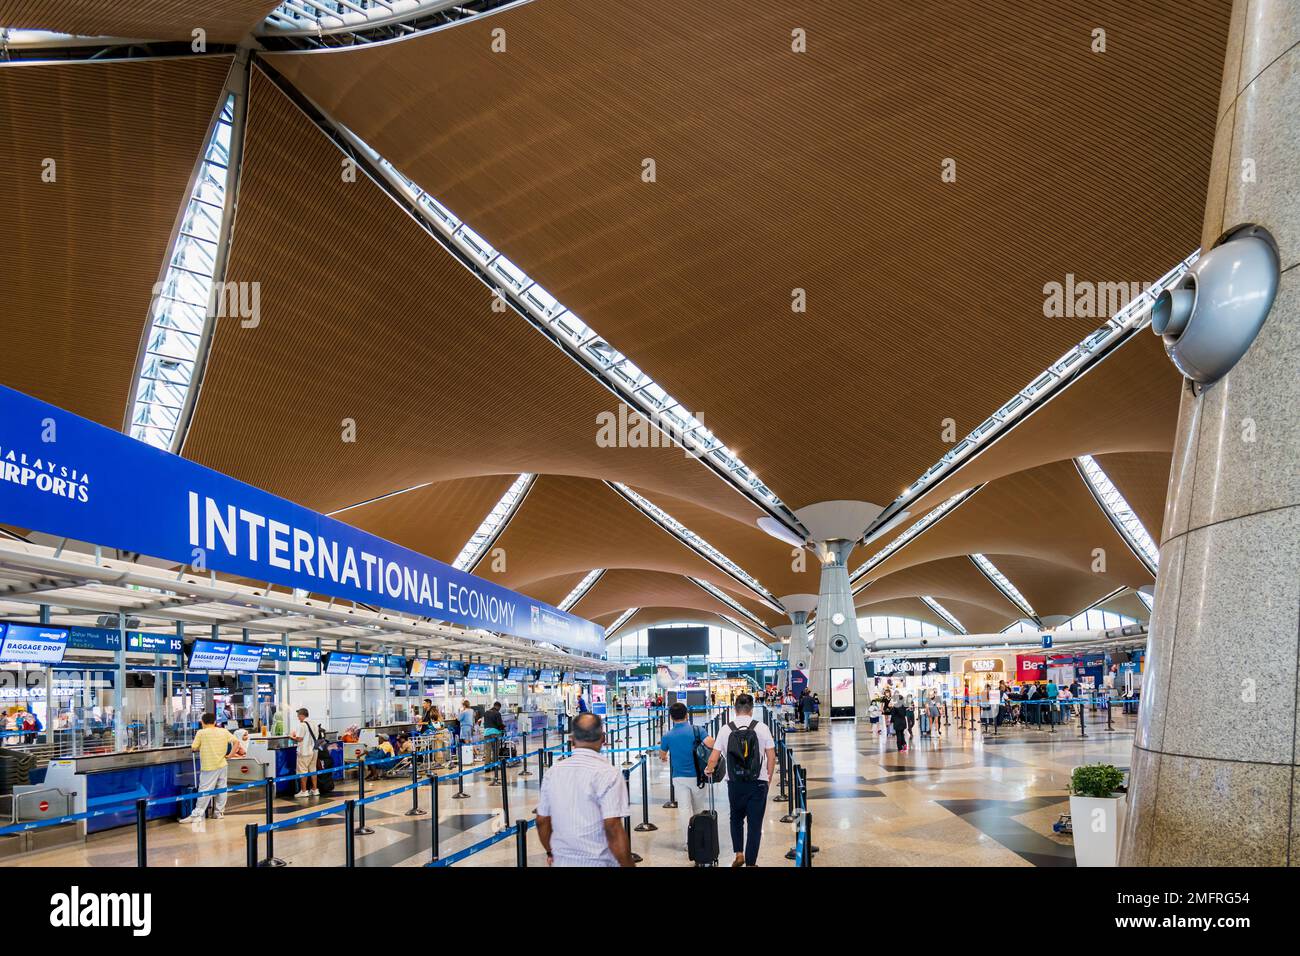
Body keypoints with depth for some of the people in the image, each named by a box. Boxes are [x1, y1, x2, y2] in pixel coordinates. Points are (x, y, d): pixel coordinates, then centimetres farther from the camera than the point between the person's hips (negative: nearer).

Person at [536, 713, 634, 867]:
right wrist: (628, 865, -12)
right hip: (598, 862, -5)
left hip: (562, 861, 5)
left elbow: (542, 821, 8)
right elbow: (613, 829, -20)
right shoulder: (609, 773, -16)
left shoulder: (553, 773, 1)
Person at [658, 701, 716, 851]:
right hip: (697, 776, 1)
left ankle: (688, 841, -4)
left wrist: (664, 758, 38)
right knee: (698, 809, 16)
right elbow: (711, 744, -21)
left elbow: (662, 756, 14)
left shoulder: (667, 736, -3)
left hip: (679, 777, 0)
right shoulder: (696, 730, -8)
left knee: (684, 809, 2)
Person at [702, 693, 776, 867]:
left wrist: (708, 770, 20)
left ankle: (738, 854, 16)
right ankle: (750, 862, 10)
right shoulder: (762, 728, -5)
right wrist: (769, 775, 14)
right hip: (758, 782, -1)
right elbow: (771, 756, -2)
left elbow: (713, 758, -1)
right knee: (755, 823, 7)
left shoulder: (725, 730, -3)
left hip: (734, 783, 1)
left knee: (736, 819, 23)